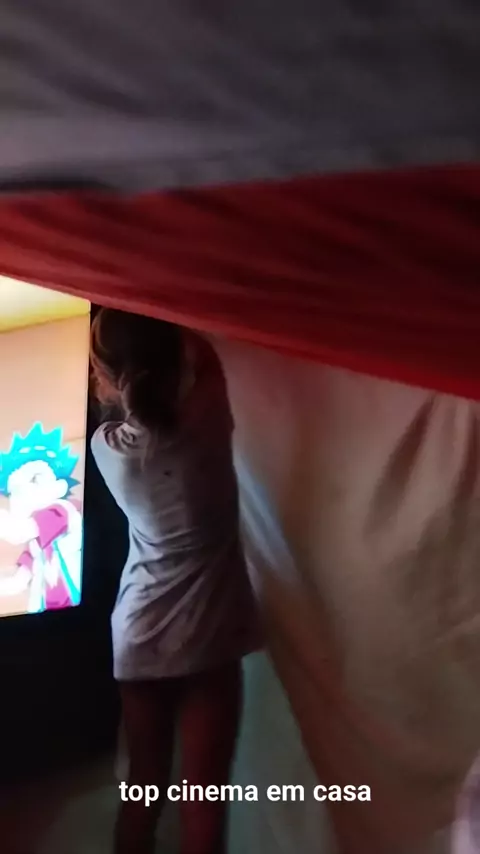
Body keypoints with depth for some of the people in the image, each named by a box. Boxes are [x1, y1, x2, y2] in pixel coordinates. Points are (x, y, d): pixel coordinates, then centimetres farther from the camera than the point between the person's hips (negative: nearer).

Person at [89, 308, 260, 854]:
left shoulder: (108, 447, -8)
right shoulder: (206, 426, -13)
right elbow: (204, 359, 8)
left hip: (138, 639, 3)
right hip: (208, 639, -3)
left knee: (143, 783, 16)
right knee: (204, 791, 4)